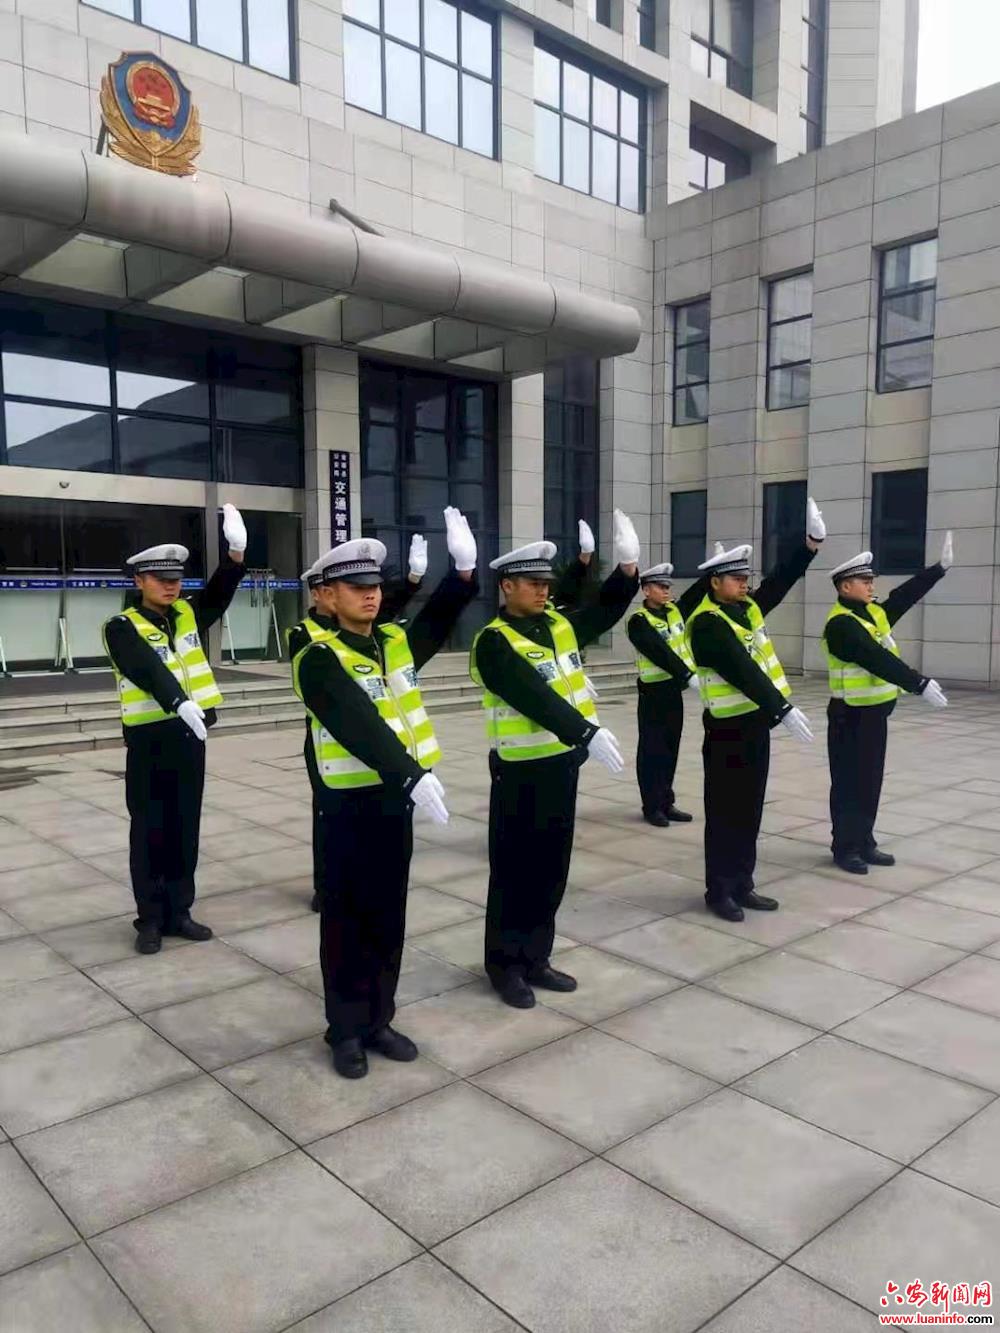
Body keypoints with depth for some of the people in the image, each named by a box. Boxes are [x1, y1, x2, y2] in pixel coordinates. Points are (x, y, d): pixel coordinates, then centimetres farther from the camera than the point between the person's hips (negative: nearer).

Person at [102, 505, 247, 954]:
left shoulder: (188, 614, 8)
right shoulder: (122, 627, -7)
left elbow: (220, 593, -9)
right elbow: (149, 671, -23)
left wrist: (236, 551, -26)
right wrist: (180, 703, -39)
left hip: (191, 735, 5)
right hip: (149, 740, -5)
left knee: (185, 828, 12)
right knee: (149, 831, 5)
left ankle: (179, 911, 23)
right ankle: (150, 919, 16)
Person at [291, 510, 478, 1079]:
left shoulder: (396, 643, 8)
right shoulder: (320, 659, -13)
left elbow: (439, 619, -5)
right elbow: (359, 727, -25)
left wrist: (464, 567, -23)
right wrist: (413, 774, -35)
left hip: (396, 797, 6)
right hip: (351, 804, -6)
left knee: (389, 914, 15)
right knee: (348, 917, 7)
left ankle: (379, 1020, 29)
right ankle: (346, 1029, 22)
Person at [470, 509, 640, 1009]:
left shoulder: (558, 625, 8)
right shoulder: (495, 641, -15)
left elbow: (607, 610, 15)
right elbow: (534, 698, -25)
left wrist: (627, 566, -3)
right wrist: (588, 732, -34)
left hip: (562, 763, 7)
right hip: (521, 770, -7)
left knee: (552, 866, 15)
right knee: (516, 869, 4)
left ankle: (535, 959, 28)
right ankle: (505, 965, 19)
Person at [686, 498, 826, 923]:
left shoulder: (745, 608, 10)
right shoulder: (707, 622, -16)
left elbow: (781, 582, 4)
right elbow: (742, 671, -24)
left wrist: (811, 543, -9)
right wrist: (783, 709, -27)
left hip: (756, 723, 9)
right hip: (728, 730, -8)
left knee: (750, 809, 13)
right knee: (725, 812, 1)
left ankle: (742, 885, 23)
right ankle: (719, 891, 12)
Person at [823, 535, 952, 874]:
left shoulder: (872, 612, 9)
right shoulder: (841, 624, -20)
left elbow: (905, 595, 16)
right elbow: (878, 661, -28)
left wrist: (940, 567, 12)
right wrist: (920, 684, -32)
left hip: (875, 712, 9)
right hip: (851, 716, -9)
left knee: (870, 781, 14)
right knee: (849, 782, 0)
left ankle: (864, 843, 24)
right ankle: (845, 848, 10)